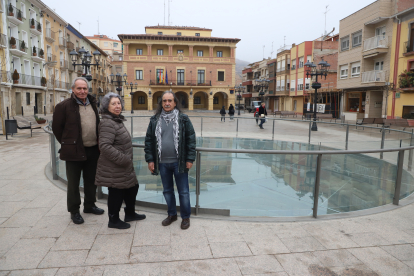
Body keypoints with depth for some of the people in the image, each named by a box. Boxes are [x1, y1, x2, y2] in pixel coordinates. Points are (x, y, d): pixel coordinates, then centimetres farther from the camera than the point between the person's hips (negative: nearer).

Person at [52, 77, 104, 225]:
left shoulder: (92, 104, 11)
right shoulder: (64, 106, -7)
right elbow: (57, 128, -1)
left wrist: (98, 143, 14)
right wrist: (67, 144, 4)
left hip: (93, 150, 6)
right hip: (74, 151, -5)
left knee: (91, 180, 17)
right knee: (73, 183, 6)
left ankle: (89, 205, 33)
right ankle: (74, 211, 20)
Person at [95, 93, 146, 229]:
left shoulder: (117, 120, 13)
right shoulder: (107, 123, -20)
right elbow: (104, 146, -28)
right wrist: (123, 159, -24)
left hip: (123, 166, 10)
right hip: (113, 169, -10)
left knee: (133, 187, 19)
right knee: (116, 192, 2)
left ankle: (130, 213, 38)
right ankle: (113, 220, 22)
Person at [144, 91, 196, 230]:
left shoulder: (183, 119, -3)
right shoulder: (155, 120, 5)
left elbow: (191, 139, -2)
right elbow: (149, 140, 8)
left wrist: (190, 159, -7)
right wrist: (150, 159, 3)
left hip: (179, 162, -3)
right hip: (162, 162, 3)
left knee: (183, 191, 6)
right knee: (167, 190, 17)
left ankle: (186, 217, 24)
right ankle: (172, 214, 36)